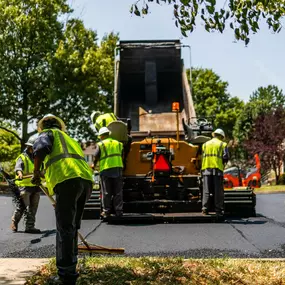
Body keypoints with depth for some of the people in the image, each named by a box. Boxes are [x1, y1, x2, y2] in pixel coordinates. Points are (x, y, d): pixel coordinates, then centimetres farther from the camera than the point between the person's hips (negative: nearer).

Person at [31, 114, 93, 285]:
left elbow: (41, 149, -6)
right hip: (86, 180, 7)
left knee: (65, 229, -6)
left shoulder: (47, 133, 17)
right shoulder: (70, 139, 38)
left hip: (67, 180, -7)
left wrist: (36, 172, 6)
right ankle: (69, 266, 27)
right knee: (72, 227, 18)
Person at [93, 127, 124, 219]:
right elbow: (122, 156, 17)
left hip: (105, 169, -3)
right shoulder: (118, 143, 16)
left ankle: (106, 211, 3)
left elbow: (96, 158, 2)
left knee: (106, 192, 2)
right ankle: (118, 211, 6)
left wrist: (93, 165, 20)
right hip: (118, 168, 3)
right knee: (118, 192, 7)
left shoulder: (100, 144, 2)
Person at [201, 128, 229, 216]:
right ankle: (218, 210, 2)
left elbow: (203, 157, 12)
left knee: (206, 190, 4)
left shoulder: (205, 144, 17)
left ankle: (205, 208, -1)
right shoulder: (222, 144, 6)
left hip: (206, 169, 3)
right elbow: (226, 157, -2)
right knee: (218, 191, 2)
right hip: (217, 169, -3)